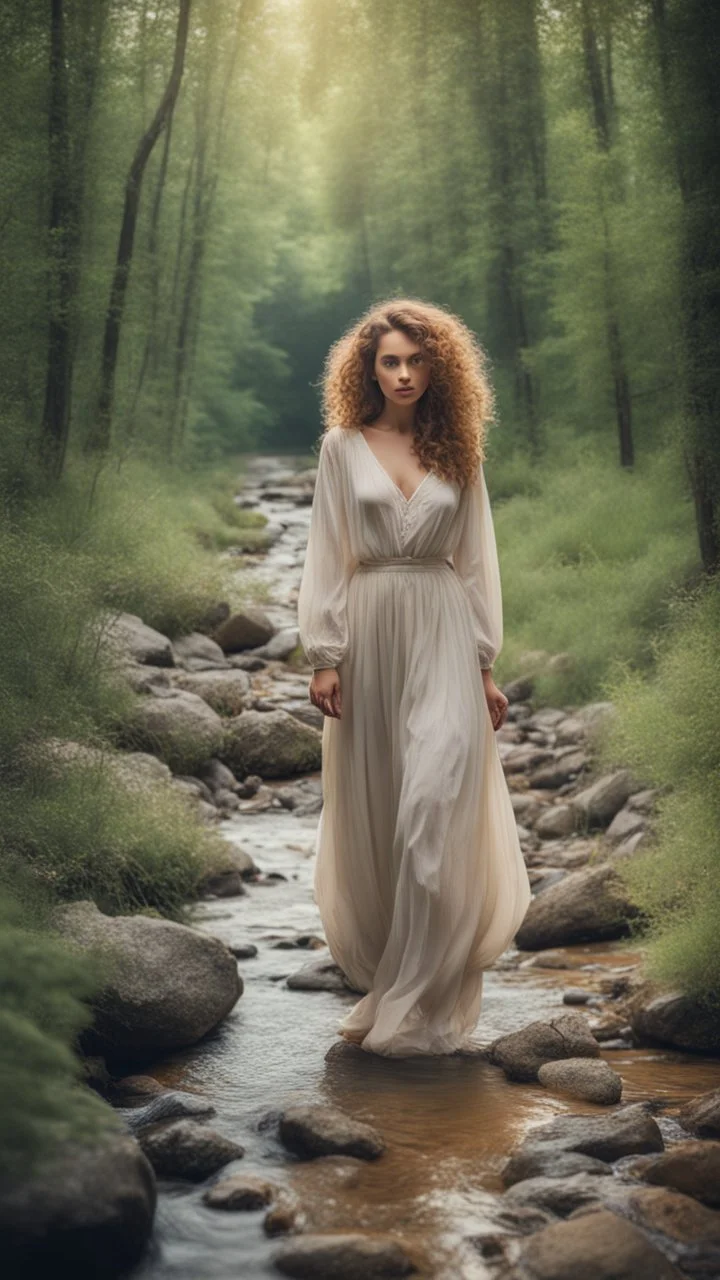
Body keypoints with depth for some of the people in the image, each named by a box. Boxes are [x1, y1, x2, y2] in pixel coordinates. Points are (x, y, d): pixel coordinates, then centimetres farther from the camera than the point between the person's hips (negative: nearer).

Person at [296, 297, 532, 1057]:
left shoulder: (458, 453, 8)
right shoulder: (342, 446, 6)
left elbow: (476, 561, 10)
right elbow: (326, 556, 4)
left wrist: (484, 664, 5)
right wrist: (323, 657, -4)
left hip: (443, 637, 0)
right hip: (369, 634, 0)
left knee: (436, 803, -11)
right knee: (372, 814, 5)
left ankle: (419, 1004, -6)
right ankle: (379, 972, 23)